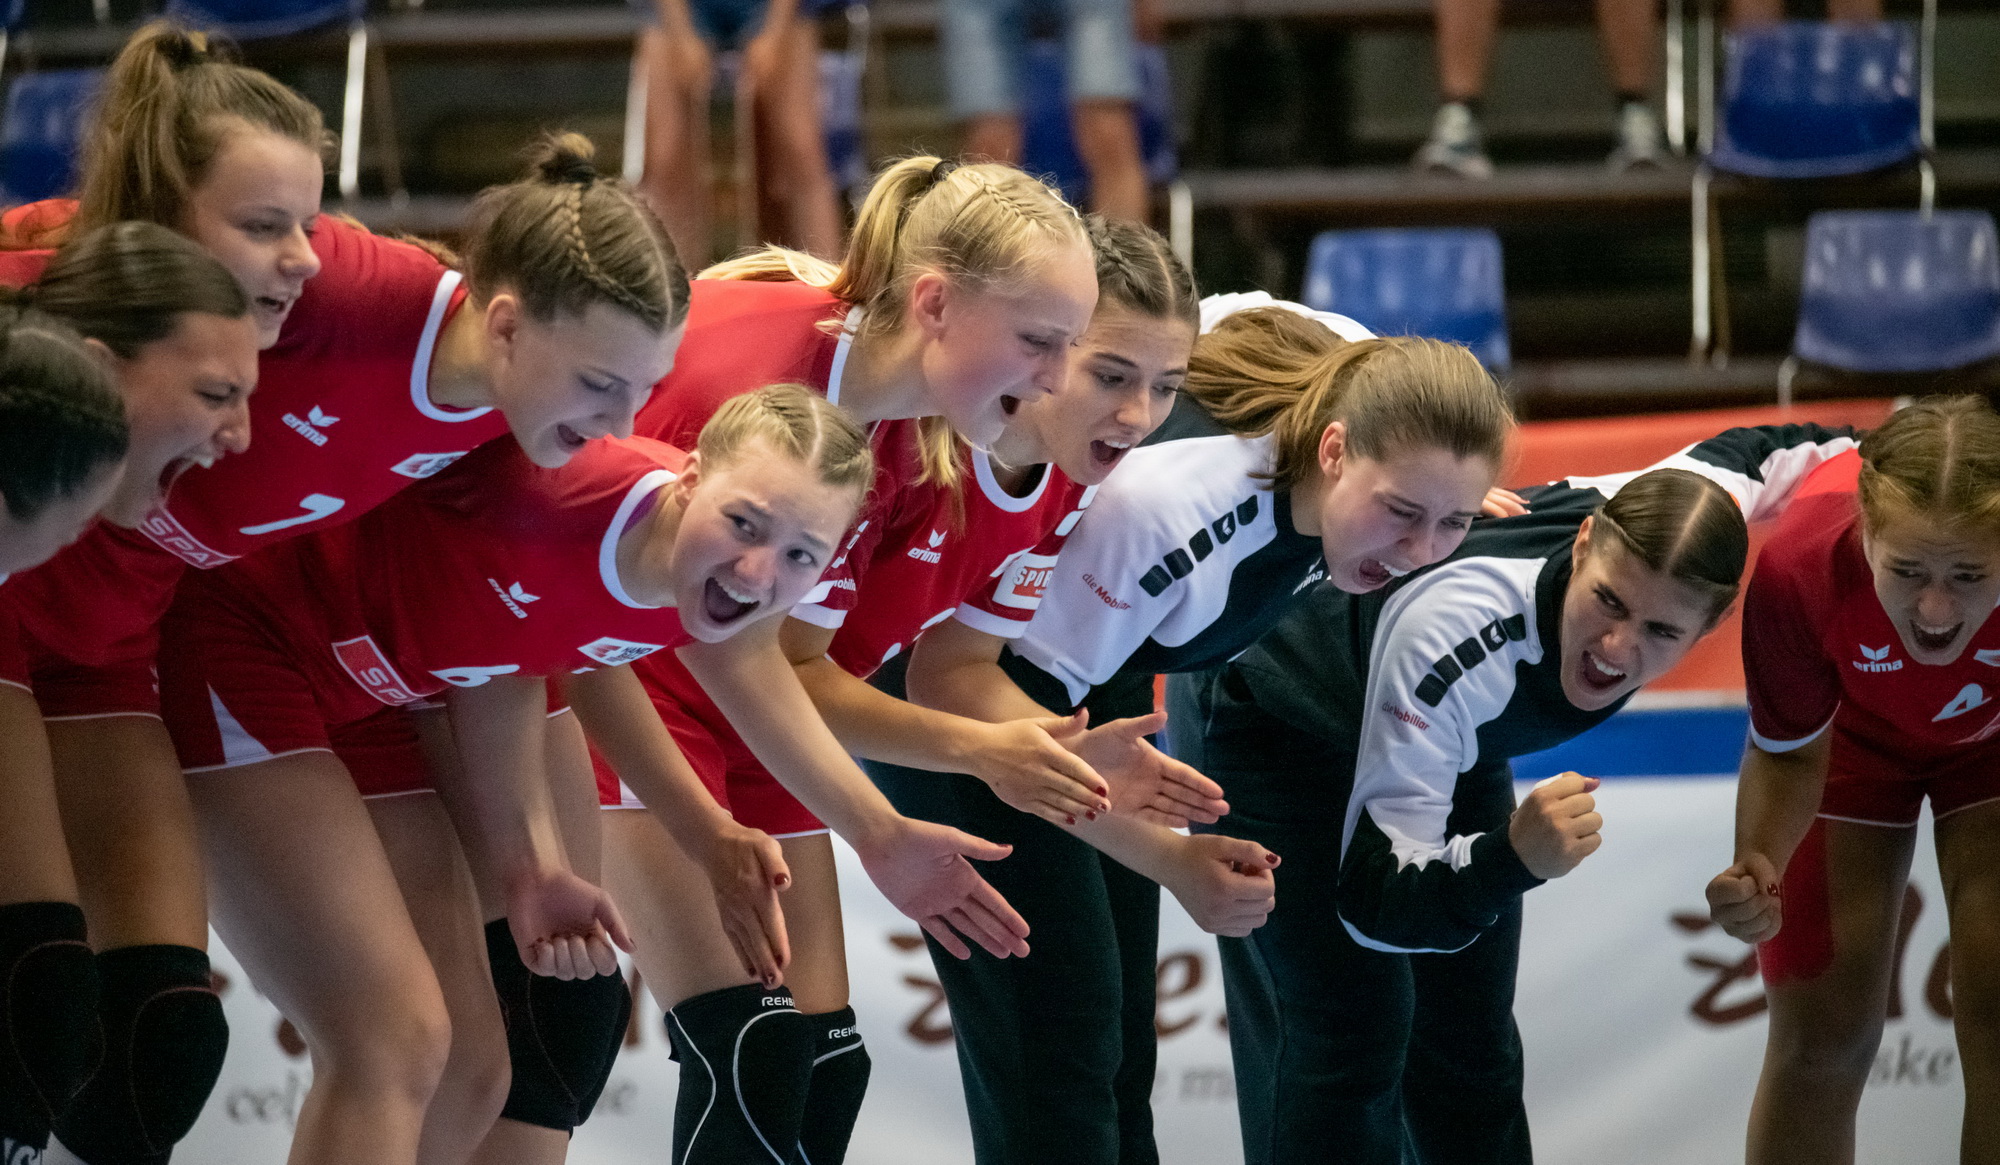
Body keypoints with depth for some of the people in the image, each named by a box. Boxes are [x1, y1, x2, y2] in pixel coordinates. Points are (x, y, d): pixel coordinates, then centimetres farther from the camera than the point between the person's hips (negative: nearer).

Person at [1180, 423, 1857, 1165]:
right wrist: (1513, 856, -59)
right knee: (1349, 1039, -14)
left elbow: (1757, 449, -2)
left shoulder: (1670, 522, -30)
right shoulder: (1454, 631, -46)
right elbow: (1373, 904, -42)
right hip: (1275, 716, -6)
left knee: (1472, 1042, 12)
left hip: (1447, 733, 7)